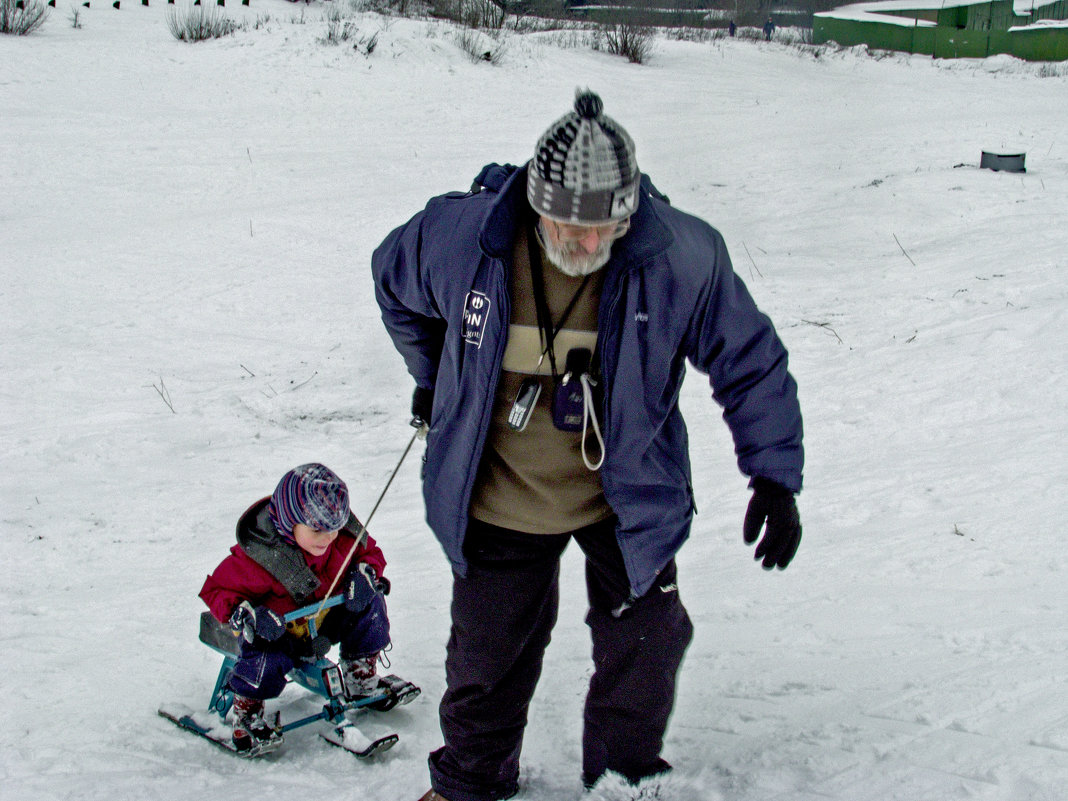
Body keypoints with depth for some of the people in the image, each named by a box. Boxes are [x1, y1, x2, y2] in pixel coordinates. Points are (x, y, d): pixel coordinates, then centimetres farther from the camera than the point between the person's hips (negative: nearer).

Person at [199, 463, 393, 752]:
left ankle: (361, 677, 5)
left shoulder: (345, 536, -14)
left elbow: (370, 552, 6)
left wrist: (366, 571, -19)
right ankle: (245, 711, -4)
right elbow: (216, 589, -21)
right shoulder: (258, 555, -29)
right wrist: (246, 615, -39)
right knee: (266, 658, -35)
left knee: (369, 604, -14)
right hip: (278, 628, -5)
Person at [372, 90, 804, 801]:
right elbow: (394, 278, 5)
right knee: (488, 661, 14)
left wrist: (775, 477, -11)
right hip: (499, 499, 0)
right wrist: (435, 376, 13)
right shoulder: (459, 236, -21)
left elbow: (751, 362, -8)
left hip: (627, 501, 0)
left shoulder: (683, 257, -23)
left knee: (646, 649, 10)